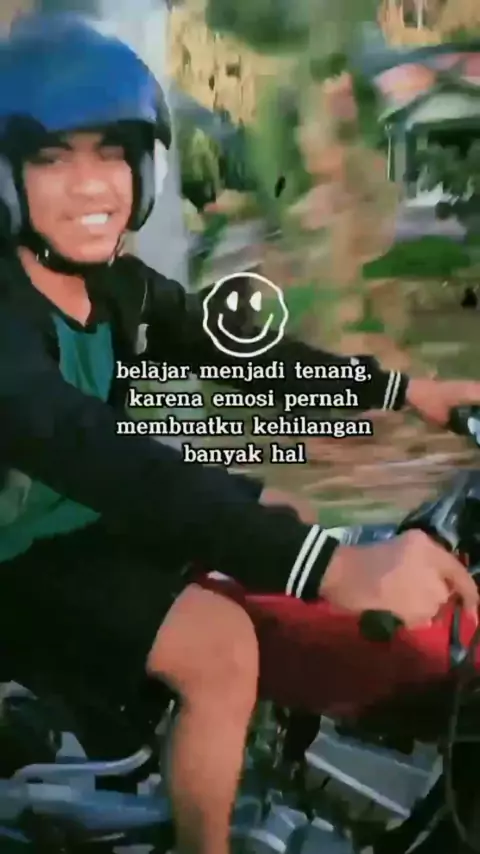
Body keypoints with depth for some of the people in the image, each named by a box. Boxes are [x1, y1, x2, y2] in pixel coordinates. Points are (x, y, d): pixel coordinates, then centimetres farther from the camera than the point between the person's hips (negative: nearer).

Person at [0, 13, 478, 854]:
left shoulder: (119, 285, -2)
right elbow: (95, 456, -44)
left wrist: (404, 388, -5)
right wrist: (334, 567, -54)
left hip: (87, 523, 8)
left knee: (273, 511, 13)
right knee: (219, 645, -26)